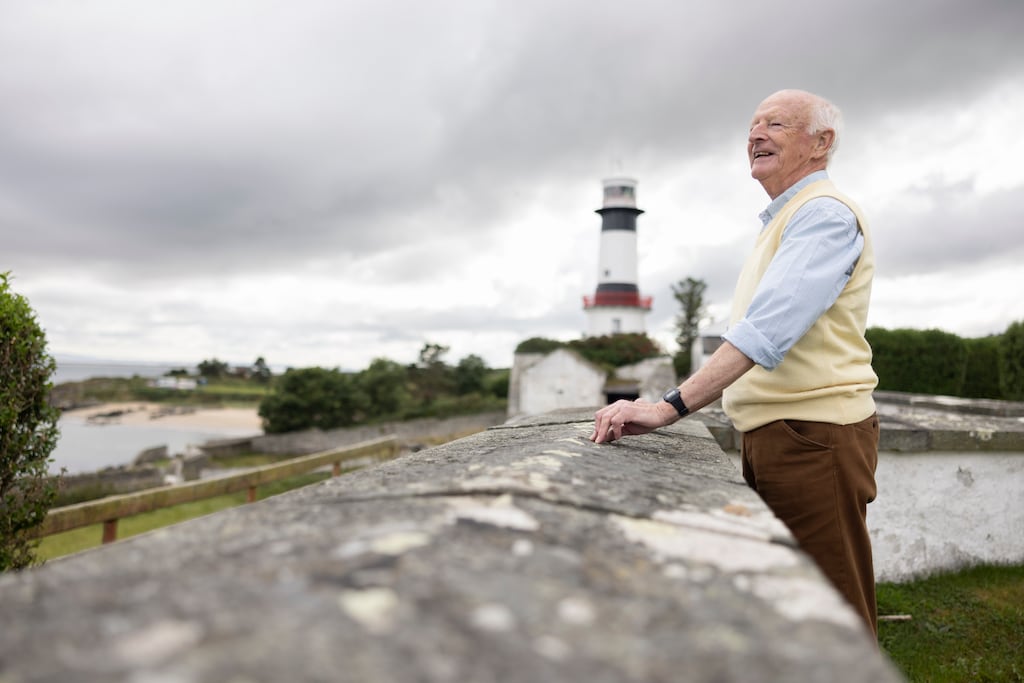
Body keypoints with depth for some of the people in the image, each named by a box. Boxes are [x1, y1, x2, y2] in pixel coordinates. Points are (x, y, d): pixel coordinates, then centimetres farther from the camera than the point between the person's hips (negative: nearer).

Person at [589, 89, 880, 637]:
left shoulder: (824, 212, -10)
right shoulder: (781, 222, 22)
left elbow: (769, 326, -25)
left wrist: (672, 405, -31)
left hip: (813, 436, -10)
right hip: (772, 437, 10)